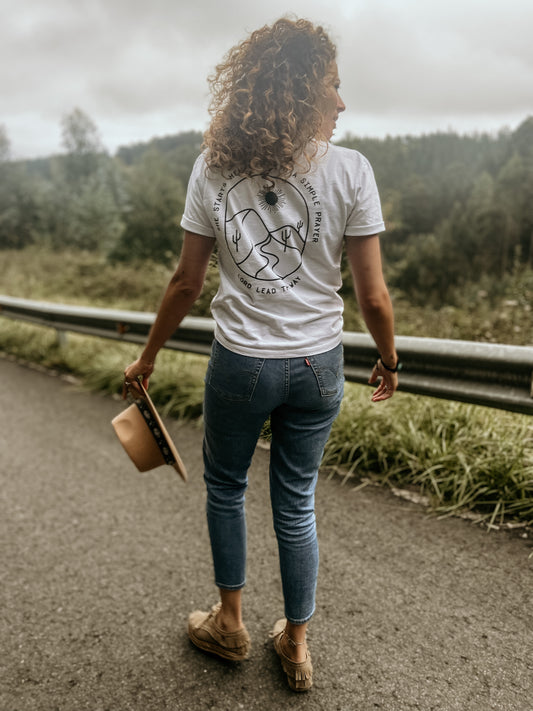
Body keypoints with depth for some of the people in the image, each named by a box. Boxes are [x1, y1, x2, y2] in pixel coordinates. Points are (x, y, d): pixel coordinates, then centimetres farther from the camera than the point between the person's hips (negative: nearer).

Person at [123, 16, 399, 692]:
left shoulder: (213, 168, -7)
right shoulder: (351, 170, -10)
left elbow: (186, 284, -4)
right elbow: (373, 296, -9)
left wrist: (147, 357, 10)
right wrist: (388, 363, 8)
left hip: (240, 363, 0)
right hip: (317, 365, 1)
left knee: (225, 489, 23)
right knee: (296, 503, 17)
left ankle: (230, 624, 39)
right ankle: (296, 648, 35)